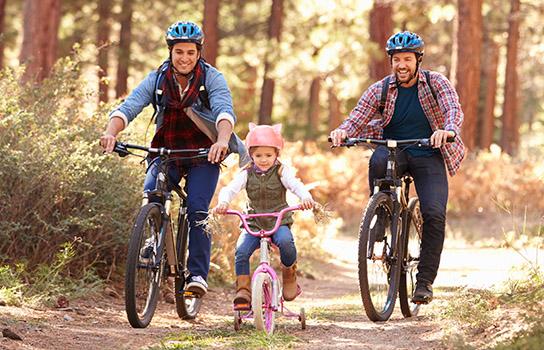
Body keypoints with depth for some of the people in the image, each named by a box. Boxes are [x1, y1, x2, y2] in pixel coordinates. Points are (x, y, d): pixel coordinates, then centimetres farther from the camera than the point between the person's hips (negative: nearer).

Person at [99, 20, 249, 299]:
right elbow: (128, 107, -19)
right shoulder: (157, 79, -7)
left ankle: (198, 274, -14)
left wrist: (222, 141, -51)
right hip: (167, 151, 2)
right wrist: (111, 132, -40)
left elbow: (225, 111, -30)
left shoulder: (211, 78, -13)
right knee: (151, 193, -25)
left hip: (204, 155, -2)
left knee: (197, 209, -19)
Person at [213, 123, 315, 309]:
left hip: (279, 222, -2)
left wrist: (305, 197, -41)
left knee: (285, 241, -33)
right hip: (253, 223, 2)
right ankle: (243, 290, -13)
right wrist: (223, 202, -31)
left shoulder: (282, 172, -1)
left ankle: (289, 273, -4)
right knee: (241, 251, -22)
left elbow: (296, 185, -18)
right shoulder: (246, 174, 4)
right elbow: (230, 189, -8)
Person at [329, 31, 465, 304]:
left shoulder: (437, 83, -6)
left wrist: (448, 130, -46)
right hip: (393, 151, 1)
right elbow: (357, 119, -10)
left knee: (434, 215, -18)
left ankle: (425, 280, -7)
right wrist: (342, 132, -34)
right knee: (378, 161, -36)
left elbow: (454, 109, -22)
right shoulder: (380, 90, -2)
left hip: (428, 156, -1)